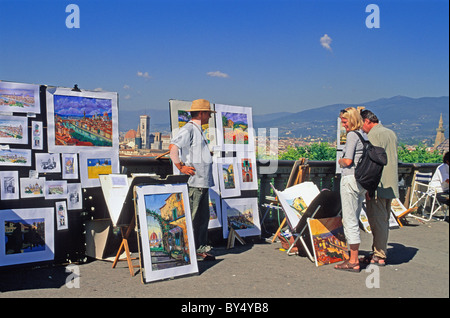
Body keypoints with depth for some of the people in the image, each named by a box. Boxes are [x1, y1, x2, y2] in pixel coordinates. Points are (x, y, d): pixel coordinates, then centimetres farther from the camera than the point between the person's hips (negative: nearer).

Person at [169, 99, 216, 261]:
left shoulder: (198, 130, 21)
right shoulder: (188, 129, -11)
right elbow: (173, 147, -23)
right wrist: (181, 167, -19)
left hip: (204, 182, 10)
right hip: (194, 182, -10)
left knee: (203, 217, 12)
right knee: (190, 217, -6)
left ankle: (201, 248, 20)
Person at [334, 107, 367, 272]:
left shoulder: (352, 135, -11)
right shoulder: (364, 135, 15)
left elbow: (348, 161, -16)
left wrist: (340, 161, 3)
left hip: (351, 179, -9)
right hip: (363, 181, 9)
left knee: (350, 221, -4)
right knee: (353, 219, 16)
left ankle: (353, 262, 0)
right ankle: (354, 257, 21)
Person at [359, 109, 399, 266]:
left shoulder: (374, 134, -11)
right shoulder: (391, 133, 16)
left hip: (378, 185, -9)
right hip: (391, 186, 9)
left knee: (377, 221, -3)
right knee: (383, 221, 15)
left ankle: (379, 256, 1)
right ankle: (381, 251, 22)